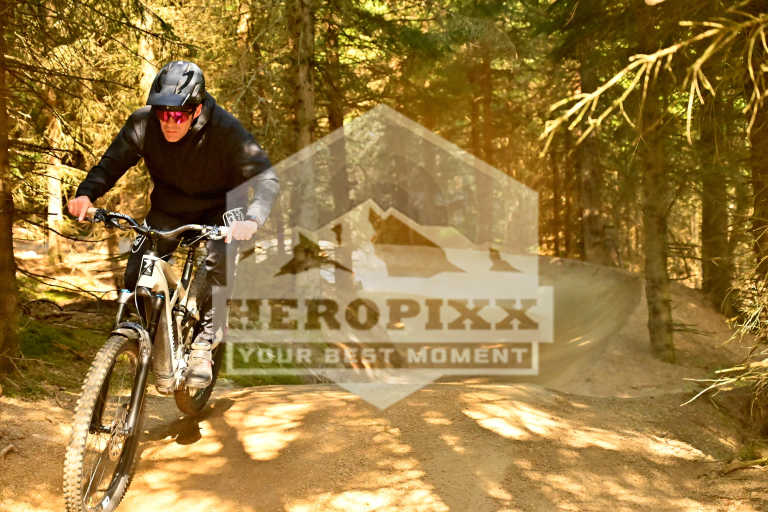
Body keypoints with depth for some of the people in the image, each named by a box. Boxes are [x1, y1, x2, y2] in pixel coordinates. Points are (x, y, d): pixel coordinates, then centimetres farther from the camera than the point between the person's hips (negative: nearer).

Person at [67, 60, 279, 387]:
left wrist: (251, 219, -52)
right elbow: (111, 164, -15)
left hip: (215, 213, -3)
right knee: (136, 278, -12)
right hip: (167, 210, 3)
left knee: (215, 265, -29)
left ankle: (203, 341, -9)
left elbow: (266, 178, -33)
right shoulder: (143, 123, -21)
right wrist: (86, 193, -36)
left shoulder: (224, 130, -29)